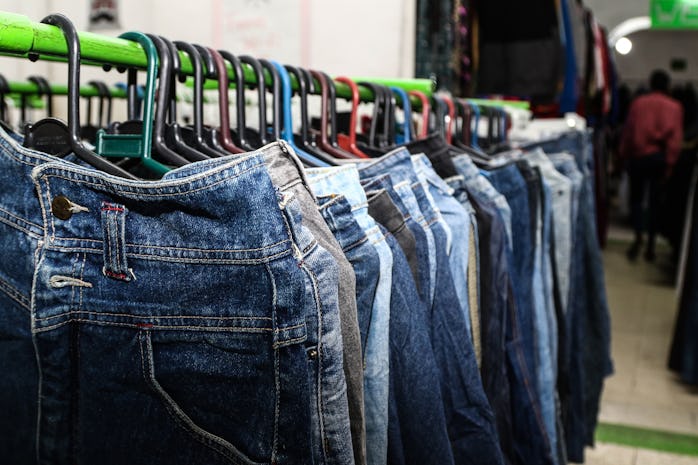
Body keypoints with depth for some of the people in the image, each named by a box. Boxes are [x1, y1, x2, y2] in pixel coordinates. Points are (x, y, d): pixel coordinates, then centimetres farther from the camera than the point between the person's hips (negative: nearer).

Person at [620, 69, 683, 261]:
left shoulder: (638, 103, 2)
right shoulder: (675, 107, 2)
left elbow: (628, 131, 1)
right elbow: (676, 136, -5)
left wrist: (624, 156, 6)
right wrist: (670, 162, -5)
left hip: (639, 155, 0)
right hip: (662, 157, 0)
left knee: (636, 198, 10)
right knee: (655, 201, 7)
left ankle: (638, 237, -11)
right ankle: (651, 245, 8)